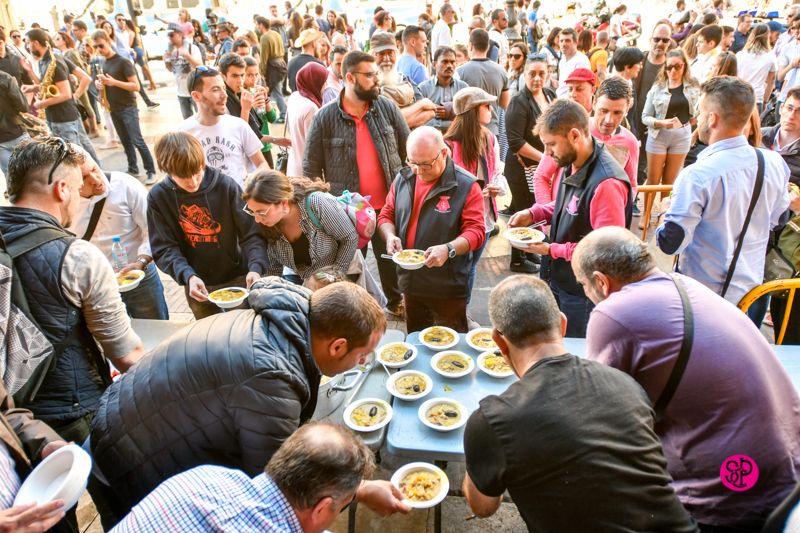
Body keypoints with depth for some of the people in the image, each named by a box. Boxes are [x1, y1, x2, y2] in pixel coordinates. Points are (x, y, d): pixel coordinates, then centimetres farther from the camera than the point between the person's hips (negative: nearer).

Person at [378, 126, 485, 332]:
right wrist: (390, 236, -10)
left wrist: (448, 249, -31)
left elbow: (476, 231, -14)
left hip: (448, 287, -5)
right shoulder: (403, 179, 5)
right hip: (410, 283, 5)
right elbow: (386, 215, 12)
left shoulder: (466, 186, -11)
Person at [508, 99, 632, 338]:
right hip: (560, 281, 9)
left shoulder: (606, 183, -30)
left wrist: (551, 250, -21)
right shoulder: (572, 164, 0)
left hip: (583, 294, -8)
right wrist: (533, 213, 0)